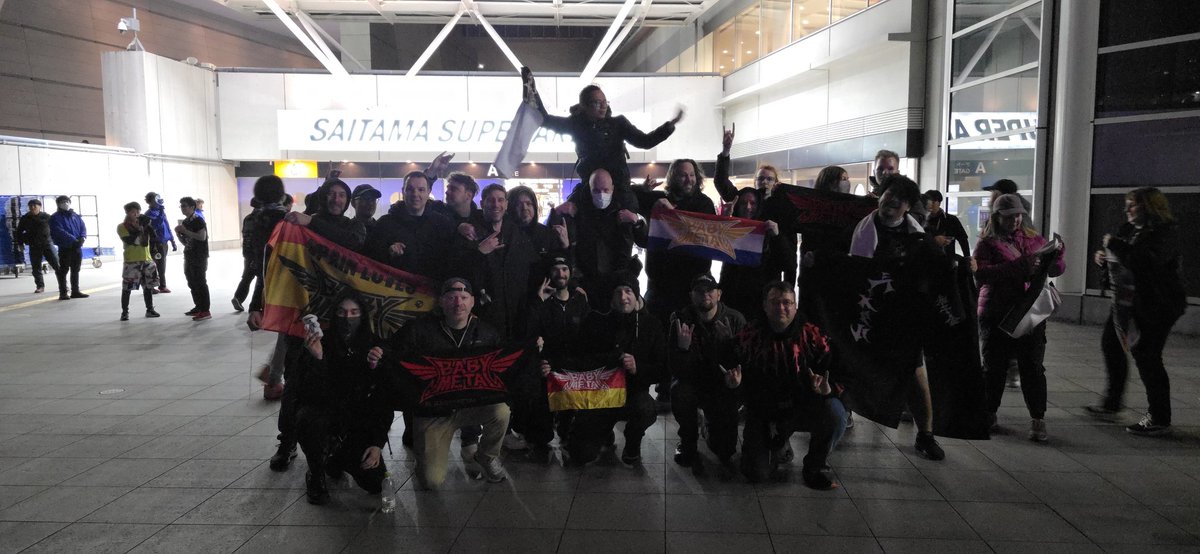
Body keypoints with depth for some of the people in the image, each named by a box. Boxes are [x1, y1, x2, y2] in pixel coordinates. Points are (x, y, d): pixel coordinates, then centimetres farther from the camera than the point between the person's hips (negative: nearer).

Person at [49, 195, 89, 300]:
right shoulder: (55, 217, -4)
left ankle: (75, 291, 19)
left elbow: (83, 227, 6)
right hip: (64, 248, -6)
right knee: (63, 271, -2)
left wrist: (82, 237, -14)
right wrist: (73, 240, -26)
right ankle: (63, 293, 1)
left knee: (75, 270, 12)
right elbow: (60, 232, -17)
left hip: (77, 247, 6)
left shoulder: (76, 216, 14)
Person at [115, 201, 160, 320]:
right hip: (131, 261, -5)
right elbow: (129, 241, -19)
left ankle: (150, 310, 19)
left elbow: (153, 239, 1)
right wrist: (139, 229, -23)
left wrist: (149, 226, -11)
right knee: (127, 288, -3)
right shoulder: (122, 227, -4)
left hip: (146, 260, 5)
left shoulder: (143, 224, 11)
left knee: (148, 286, 10)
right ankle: (124, 312, 3)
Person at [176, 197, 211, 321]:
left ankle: (205, 311, -10)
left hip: (200, 257, -9)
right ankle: (198, 307, 21)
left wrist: (185, 231, -22)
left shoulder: (199, 221, -10)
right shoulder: (185, 222, 15)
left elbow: (202, 237, -24)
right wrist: (178, 233, 0)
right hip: (189, 256, 9)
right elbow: (185, 242, 19)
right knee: (192, 283, 12)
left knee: (200, 283, -10)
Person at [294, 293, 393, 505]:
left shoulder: (374, 350, -3)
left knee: (377, 483, -14)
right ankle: (316, 475, -7)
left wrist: (377, 443, -10)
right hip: (322, 419, -2)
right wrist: (317, 359, -35)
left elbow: (384, 402, -1)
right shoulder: (319, 346, -9)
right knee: (309, 418, -37)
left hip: (357, 427, 2)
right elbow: (311, 396, -21)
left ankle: (336, 458, 19)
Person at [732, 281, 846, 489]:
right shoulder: (749, 337, -4)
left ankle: (813, 468, -3)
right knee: (756, 473, -13)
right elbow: (731, 366, 2)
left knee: (835, 412, -32)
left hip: (803, 407, 0)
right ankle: (780, 445, 27)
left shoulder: (812, 335, -6)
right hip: (763, 412, 0)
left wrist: (827, 388, -32)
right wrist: (733, 381, -22)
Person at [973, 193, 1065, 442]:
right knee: (994, 365, 7)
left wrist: (1056, 255, -8)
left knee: (1032, 366, 0)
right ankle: (988, 413, 22)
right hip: (996, 314, -2)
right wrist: (1018, 266, -24)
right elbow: (980, 273, -16)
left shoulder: (1033, 239, 12)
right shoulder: (987, 243, 1)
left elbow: (1056, 270, 14)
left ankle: (1038, 419, 6)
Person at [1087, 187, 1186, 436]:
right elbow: (1121, 261, 22)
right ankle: (1111, 403, 29)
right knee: (1110, 345, 15)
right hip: (1126, 302, 9)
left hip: (1153, 306, -9)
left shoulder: (1165, 231, -15)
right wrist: (1103, 258, 1)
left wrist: (1115, 245, -23)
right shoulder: (1129, 229, 9)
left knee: (1146, 356, -6)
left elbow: (1147, 262, -31)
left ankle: (1159, 420, 6)